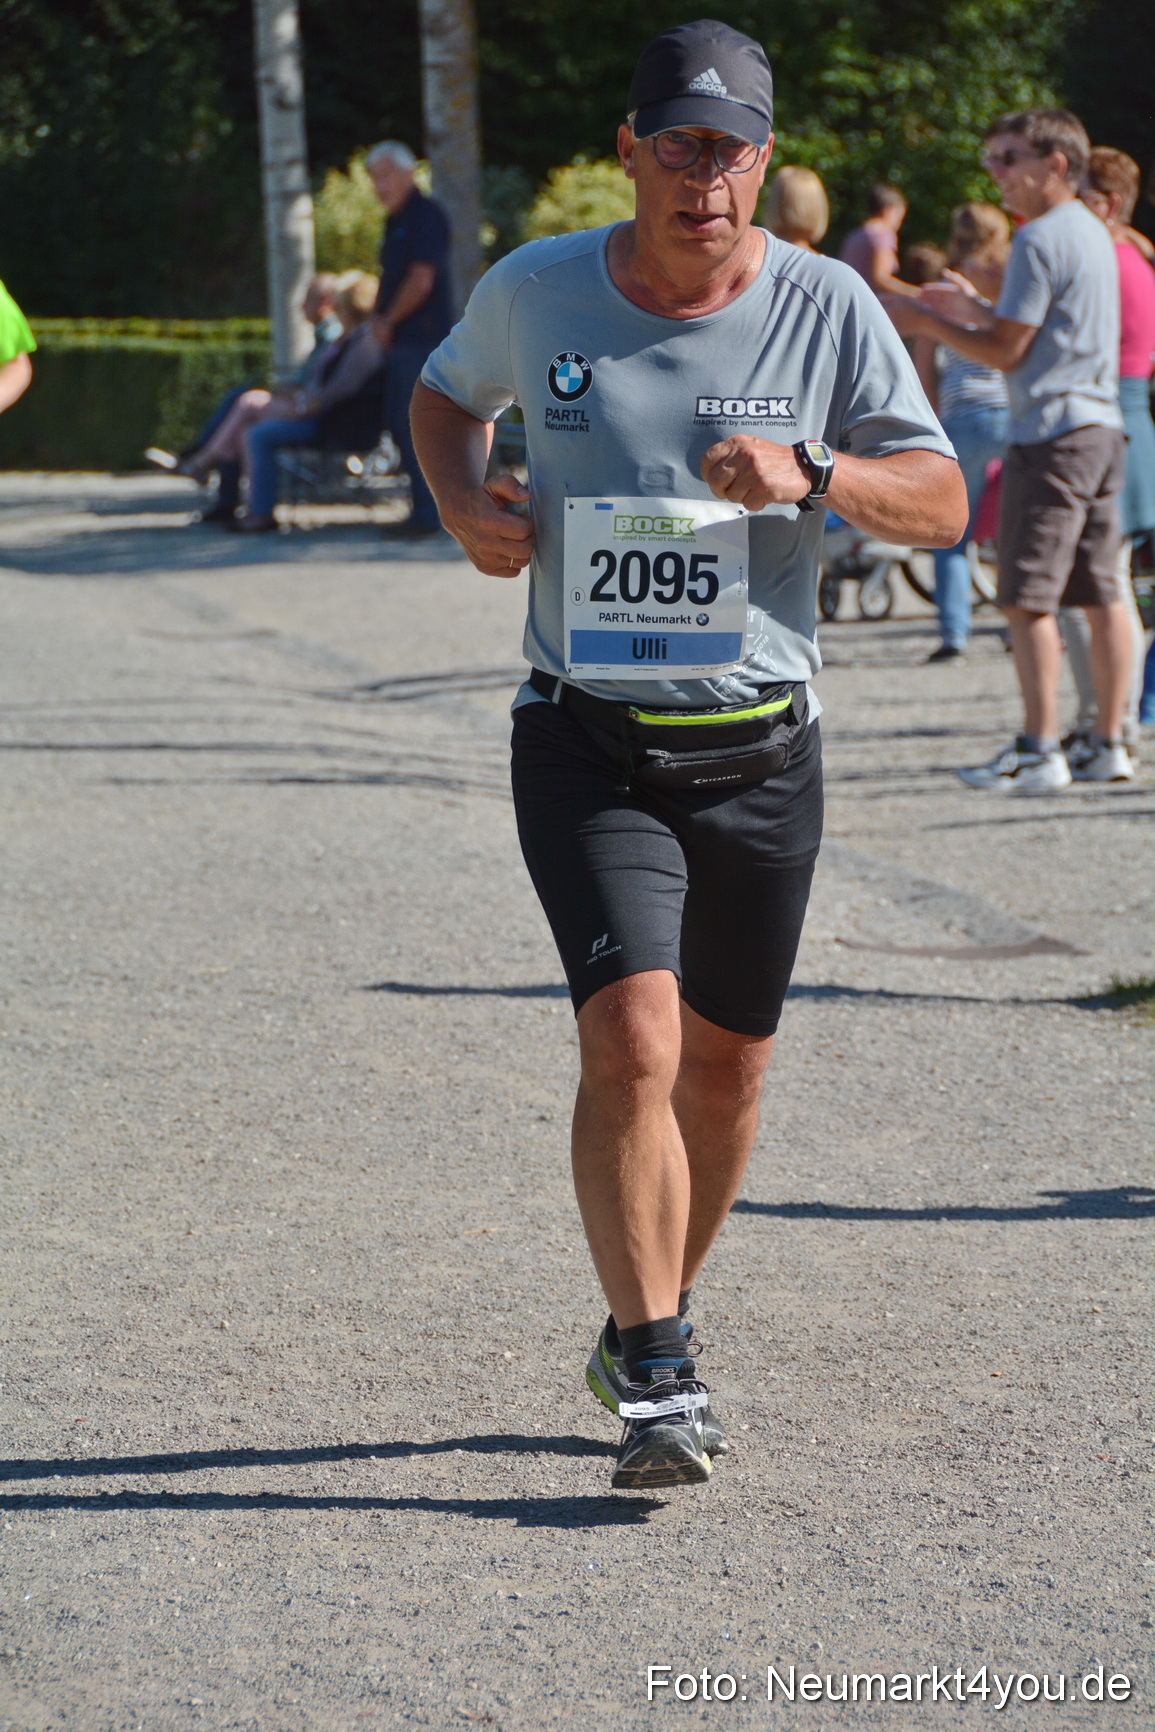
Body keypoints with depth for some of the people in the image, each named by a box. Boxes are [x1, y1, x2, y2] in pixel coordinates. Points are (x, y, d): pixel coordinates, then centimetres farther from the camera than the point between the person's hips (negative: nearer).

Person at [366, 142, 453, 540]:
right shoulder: (397, 220, 19)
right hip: (403, 341, 10)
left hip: (424, 338, -10)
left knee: (416, 426, -10)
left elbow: (420, 281, -19)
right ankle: (423, 510, 18)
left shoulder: (426, 216, -12)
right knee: (399, 423, 12)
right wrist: (380, 318, 6)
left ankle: (427, 516, -8)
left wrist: (389, 320, -8)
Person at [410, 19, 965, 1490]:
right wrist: (465, 502, -2)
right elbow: (445, 393, 19)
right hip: (587, 747, -2)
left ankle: (646, 1335, 33)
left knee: (723, 1065, 11)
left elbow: (944, 502, -6)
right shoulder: (536, 292, -2)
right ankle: (656, 1379, -12)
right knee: (630, 1041, -19)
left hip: (760, 755, 2)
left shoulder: (826, 309, -4)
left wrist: (811, 473, -25)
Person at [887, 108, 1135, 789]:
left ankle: (1040, 751, -9)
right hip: (1103, 428, 9)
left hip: (1051, 432, -9)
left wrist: (929, 323, 0)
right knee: (1101, 593, 8)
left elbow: (1006, 352, -10)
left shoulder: (1040, 240, -12)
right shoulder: (1094, 234, 17)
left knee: (1029, 599, -7)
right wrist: (976, 311, 25)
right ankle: (1110, 745, 9)